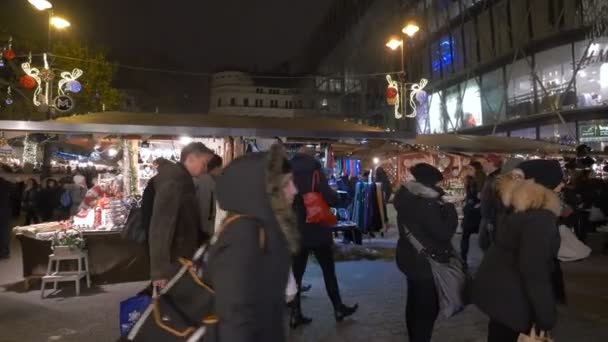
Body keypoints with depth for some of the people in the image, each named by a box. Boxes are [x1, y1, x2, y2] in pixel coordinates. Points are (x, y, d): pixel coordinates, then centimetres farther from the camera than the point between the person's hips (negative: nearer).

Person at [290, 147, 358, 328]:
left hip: (296, 232, 4)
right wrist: (333, 195, 5)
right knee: (328, 270, 10)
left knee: (296, 273, 9)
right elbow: (332, 199, -16)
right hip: (317, 231, -4)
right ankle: (338, 309, 20)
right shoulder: (315, 172, -9)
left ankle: (295, 314, 10)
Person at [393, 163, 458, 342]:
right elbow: (444, 233, -23)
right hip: (427, 264, -9)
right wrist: (450, 210, -12)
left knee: (414, 304, 22)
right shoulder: (427, 205, -26)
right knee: (427, 308, 5)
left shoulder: (407, 199, -1)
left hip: (410, 259, 9)